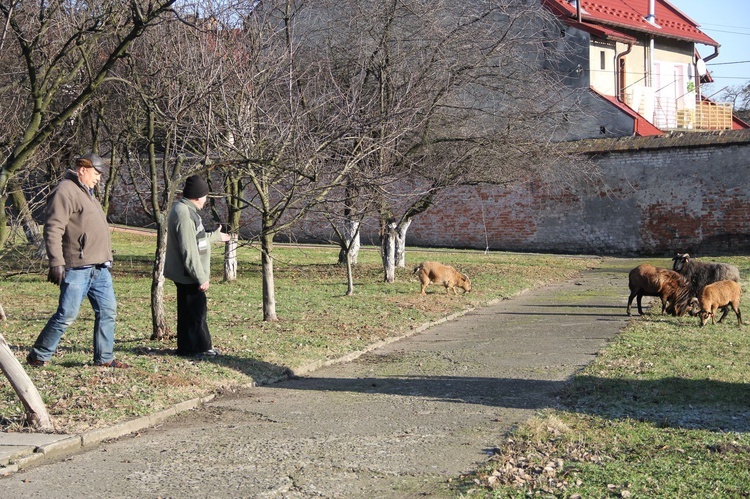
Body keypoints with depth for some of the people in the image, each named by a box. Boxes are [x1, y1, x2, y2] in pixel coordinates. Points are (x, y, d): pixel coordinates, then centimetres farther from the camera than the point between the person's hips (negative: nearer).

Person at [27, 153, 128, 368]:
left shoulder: (87, 193, 21)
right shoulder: (65, 191, -11)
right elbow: (53, 229, -18)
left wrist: (107, 259, 24)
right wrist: (56, 263, -22)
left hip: (99, 268, 10)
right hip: (77, 268, -10)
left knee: (108, 310, 8)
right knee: (67, 315, -7)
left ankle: (104, 357, 16)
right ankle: (38, 356, 6)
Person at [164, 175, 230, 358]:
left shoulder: (186, 210, 12)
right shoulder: (184, 214, -22)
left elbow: (196, 239, 27)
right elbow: (188, 250, -25)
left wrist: (216, 236, 41)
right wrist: (201, 277, -22)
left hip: (187, 275, 10)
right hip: (189, 276, -10)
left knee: (189, 312, 16)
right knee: (195, 312, -1)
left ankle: (187, 347, 25)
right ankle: (199, 348, 7)